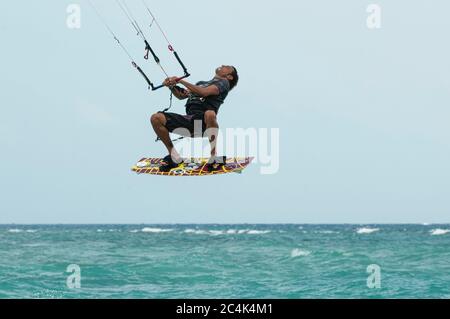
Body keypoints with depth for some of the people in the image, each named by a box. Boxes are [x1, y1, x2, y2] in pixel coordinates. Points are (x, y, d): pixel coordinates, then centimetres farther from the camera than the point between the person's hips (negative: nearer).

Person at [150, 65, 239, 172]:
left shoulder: (223, 82, 11)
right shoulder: (201, 83, 35)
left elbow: (204, 92, -7)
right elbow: (181, 96, 31)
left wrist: (182, 81, -5)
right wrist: (171, 86, 10)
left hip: (203, 122, -6)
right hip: (189, 120, 6)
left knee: (210, 114, -42)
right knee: (156, 118, -11)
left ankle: (212, 159, -26)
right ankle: (174, 157, 0)